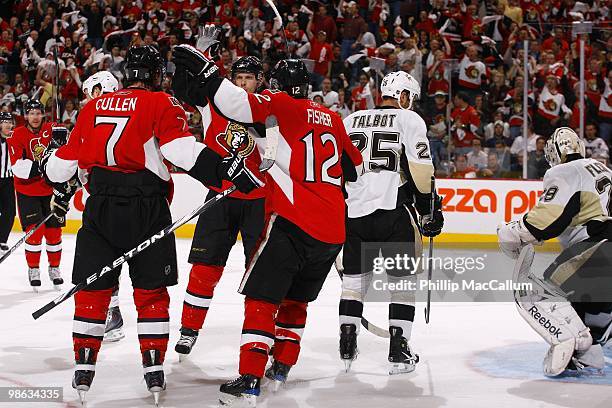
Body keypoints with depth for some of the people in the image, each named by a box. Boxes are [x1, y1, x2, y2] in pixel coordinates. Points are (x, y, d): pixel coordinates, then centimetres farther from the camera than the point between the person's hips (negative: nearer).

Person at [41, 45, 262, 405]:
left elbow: (64, 162, 19)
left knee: (93, 288, 12)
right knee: (151, 291, 8)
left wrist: (57, 178, 41)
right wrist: (228, 168, -18)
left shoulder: (93, 108, 14)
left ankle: (84, 369, 12)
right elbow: (181, 149, -16)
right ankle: (154, 371, 9)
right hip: (146, 208, -3)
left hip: (100, 206, 3)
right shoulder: (161, 103, 0)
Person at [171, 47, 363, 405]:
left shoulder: (280, 105, -1)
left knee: (262, 298, -5)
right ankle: (283, 365, 29)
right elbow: (354, 167, 28)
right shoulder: (331, 118, 18)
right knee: (295, 298, 23)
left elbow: (239, 106, -19)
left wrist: (204, 69, -11)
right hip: (334, 232, 7)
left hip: (293, 222, -7)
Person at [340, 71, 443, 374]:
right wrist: (430, 211, 2)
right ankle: (398, 350, 4)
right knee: (403, 278, 7)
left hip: (352, 210, 4)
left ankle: (347, 345, 12)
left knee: (354, 275, 16)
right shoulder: (409, 120, 2)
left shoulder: (349, 121, 16)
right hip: (392, 210, -4)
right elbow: (420, 170, -6)